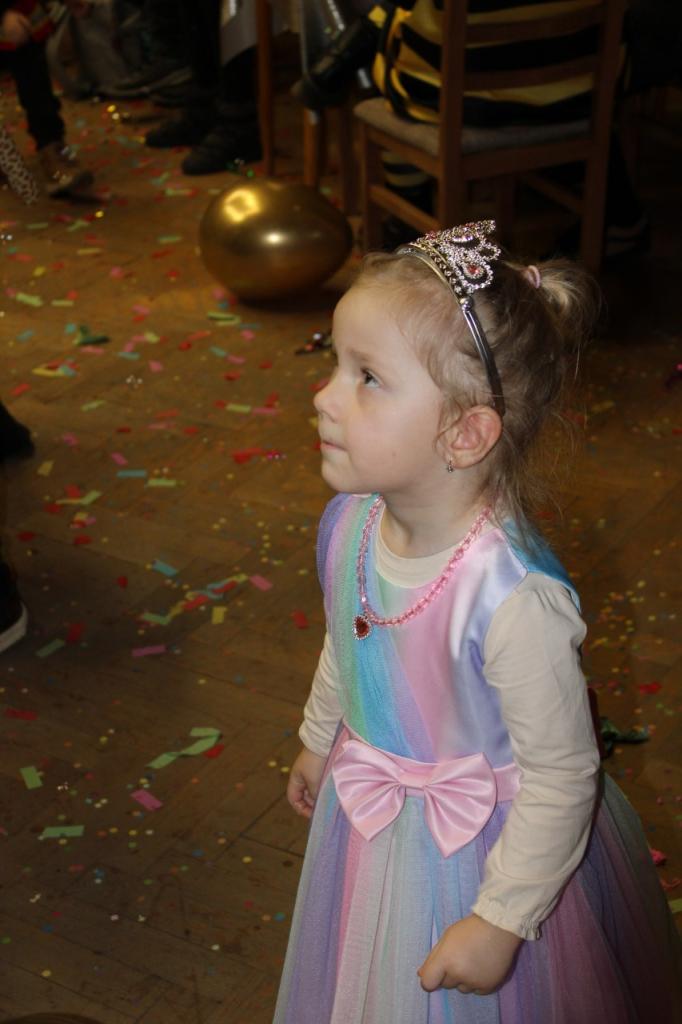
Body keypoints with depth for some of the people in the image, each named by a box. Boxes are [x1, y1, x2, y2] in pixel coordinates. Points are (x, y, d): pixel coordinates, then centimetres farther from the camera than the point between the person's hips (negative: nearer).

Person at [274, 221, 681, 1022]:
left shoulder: (512, 600, -37)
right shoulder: (353, 518, -16)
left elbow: (563, 778, -25)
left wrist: (501, 921, -18)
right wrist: (318, 738, 21)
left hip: (484, 848, -6)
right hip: (369, 822, 6)